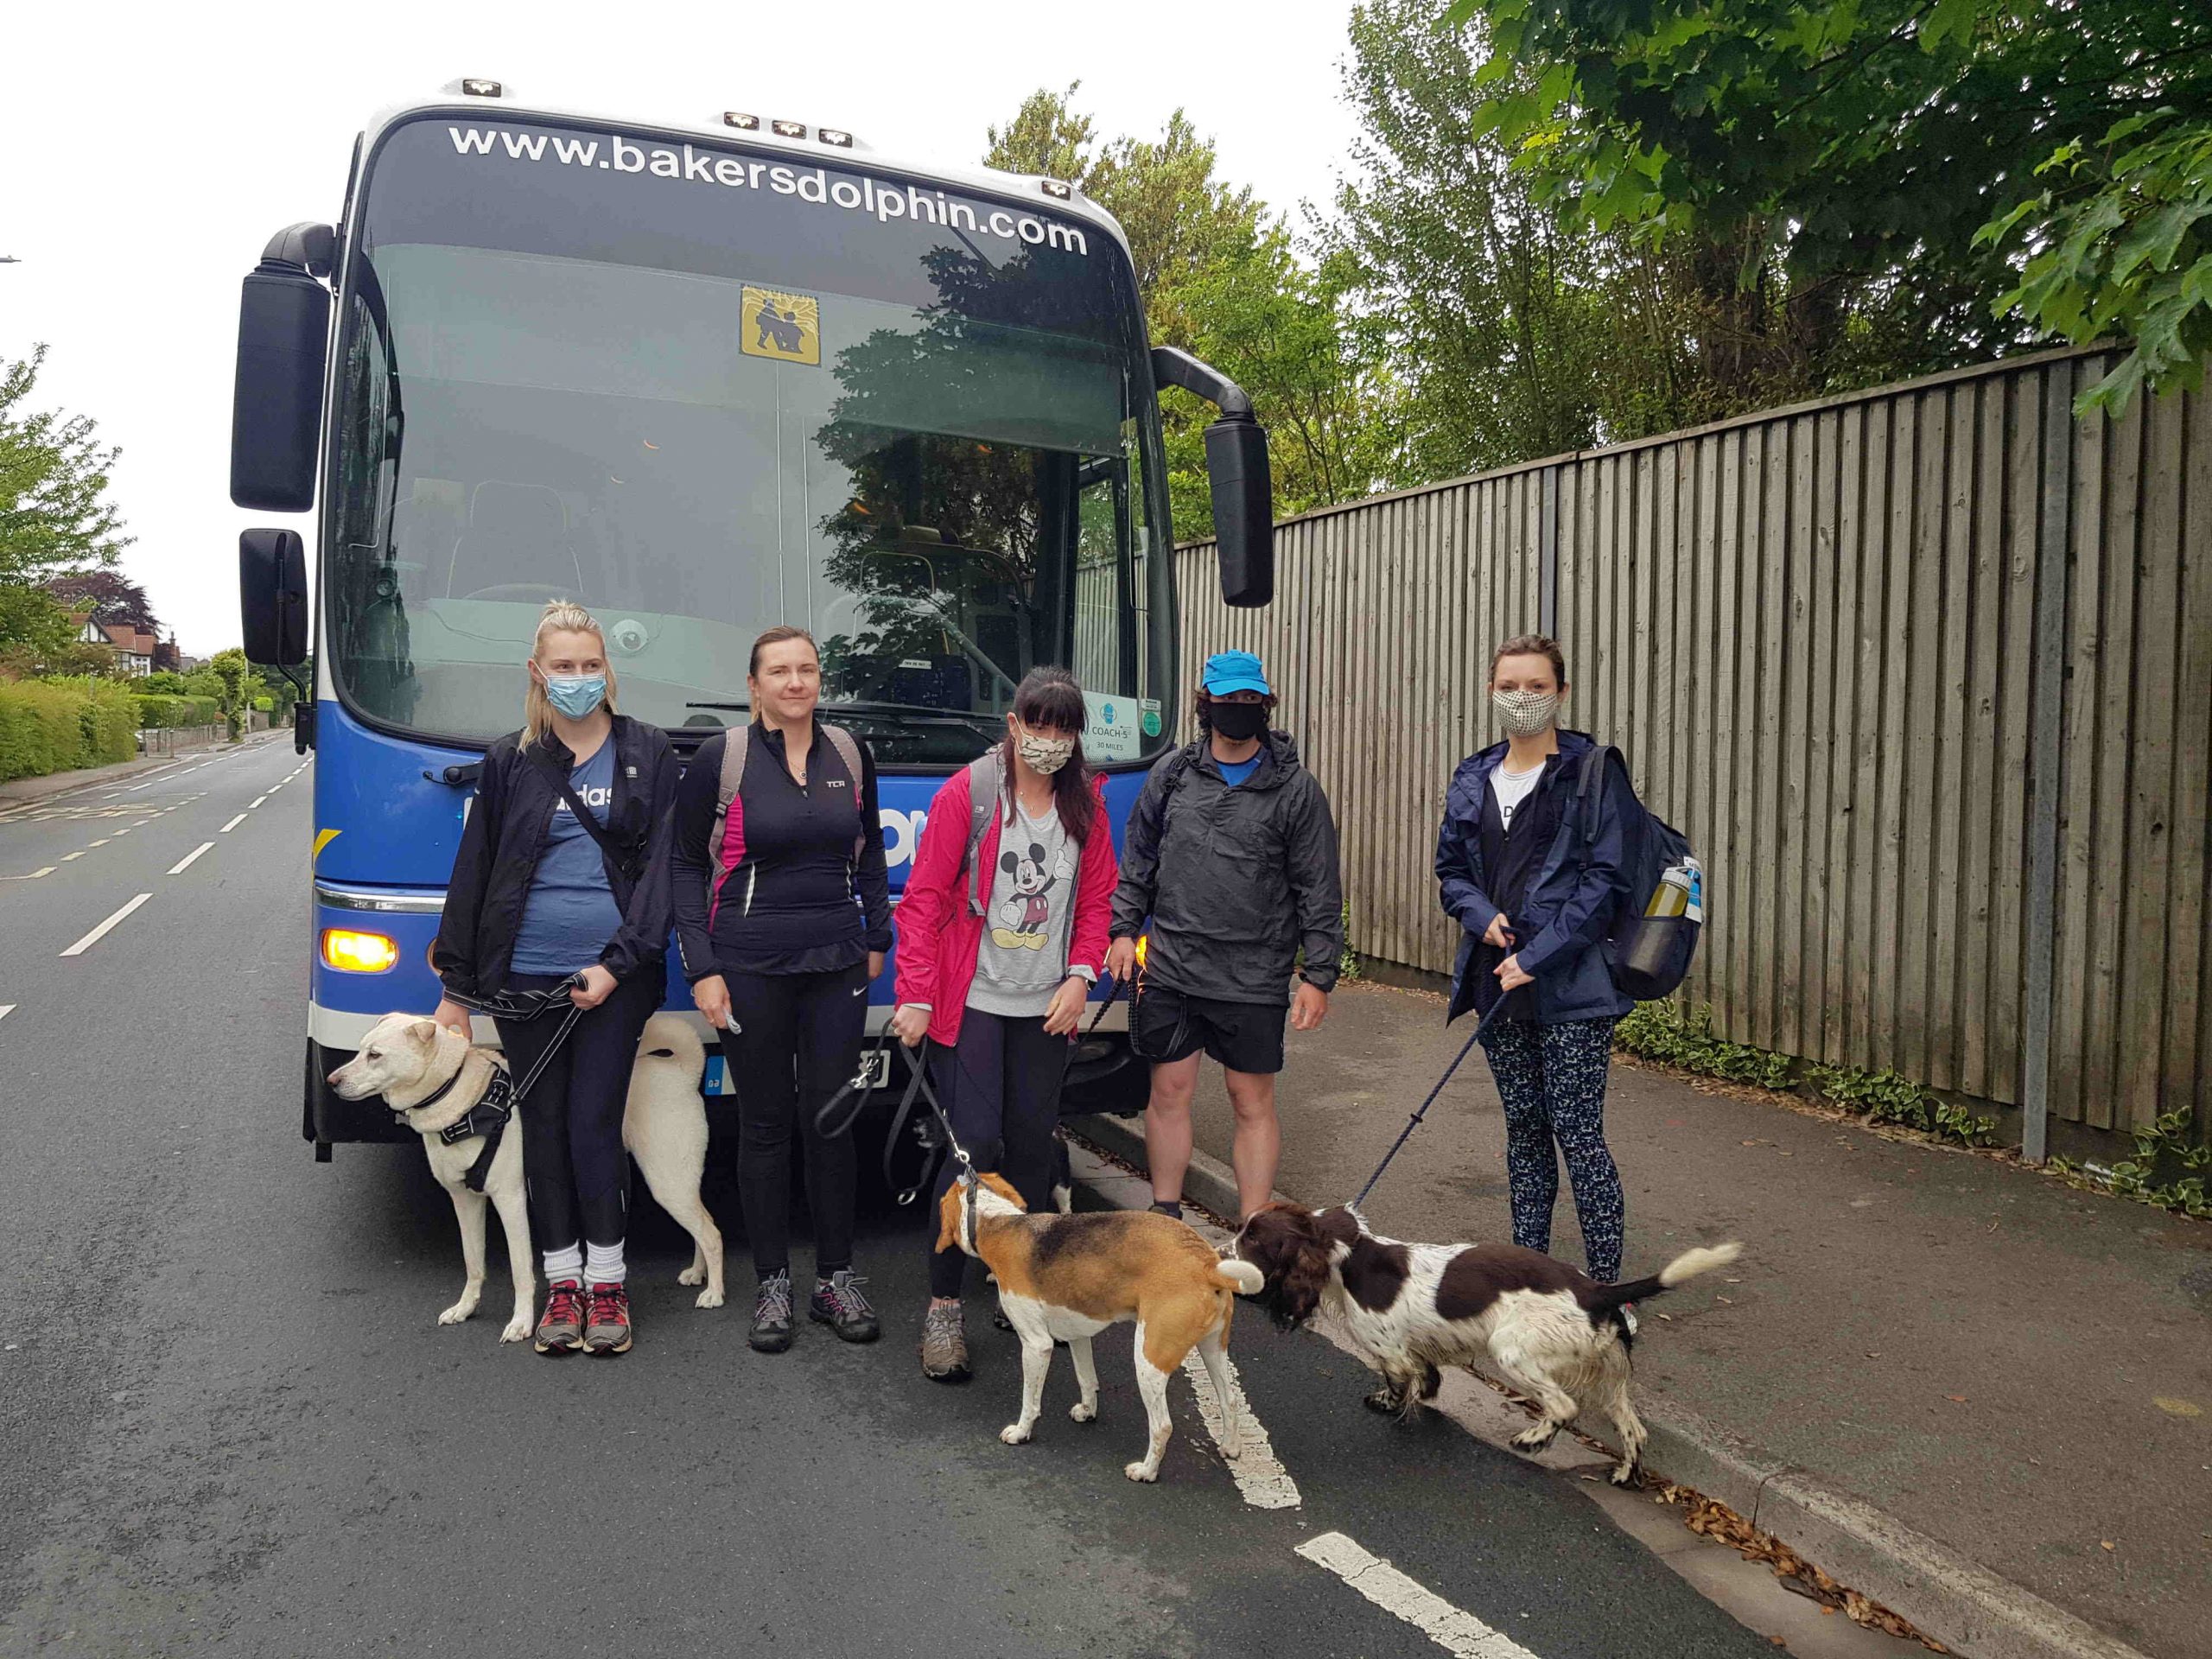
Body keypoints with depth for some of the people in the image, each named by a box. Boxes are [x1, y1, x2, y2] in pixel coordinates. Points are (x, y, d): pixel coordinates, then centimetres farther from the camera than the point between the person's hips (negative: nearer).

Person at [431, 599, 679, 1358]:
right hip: (524, 975, 2)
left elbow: (660, 867, -2)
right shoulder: (508, 762, 8)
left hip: (615, 976, -2)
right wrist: (456, 986, 7)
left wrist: (618, 962, -12)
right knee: (543, 1125, 8)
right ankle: (562, 1284, 20)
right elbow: (473, 874, 10)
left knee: (595, 1123, -3)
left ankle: (607, 1283, 12)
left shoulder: (649, 754, 4)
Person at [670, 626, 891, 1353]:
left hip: (837, 966, 3)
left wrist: (878, 938, 13)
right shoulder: (721, 758, -4)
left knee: (831, 1120, 7)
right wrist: (701, 970, -8)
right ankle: (773, 1284, 19)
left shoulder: (849, 754, 5)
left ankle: (836, 1278, 20)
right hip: (750, 970, -2)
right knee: (765, 1124, 6)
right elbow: (688, 867, -2)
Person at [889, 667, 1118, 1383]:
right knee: (974, 1145, -8)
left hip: (1046, 1008, 4)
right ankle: (943, 1306, 4)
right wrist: (915, 996, -11)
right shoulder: (967, 793, -6)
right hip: (972, 1002, -4)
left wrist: (1081, 976, -2)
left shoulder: (1086, 803, 7)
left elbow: (1097, 899, 12)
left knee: (1031, 1144, 10)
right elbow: (924, 899, -7)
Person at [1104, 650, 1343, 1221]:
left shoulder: (1295, 788, -1)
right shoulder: (1172, 773, 7)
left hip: (1255, 978, -2)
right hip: (1171, 968, 2)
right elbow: (1137, 858, 15)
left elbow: (1319, 890, -1)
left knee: (1253, 1103, 5)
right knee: (1169, 1093, 9)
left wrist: (1318, 976, -5)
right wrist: (1124, 928, 6)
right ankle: (1165, 1218, 25)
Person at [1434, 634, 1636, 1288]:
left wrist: (1538, 955, -16)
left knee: (1577, 1131, -4)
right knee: (1523, 1126, 15)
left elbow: (1606, 878, -11)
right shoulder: (1473, 780, 10)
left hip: (1571, 985, -5)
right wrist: (1483, 915, -5)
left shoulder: (1592, 773, -5)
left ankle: (1606, 1285, 9)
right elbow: (1450, 870, 16)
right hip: (1498, 981, 5)